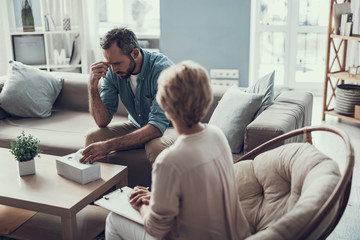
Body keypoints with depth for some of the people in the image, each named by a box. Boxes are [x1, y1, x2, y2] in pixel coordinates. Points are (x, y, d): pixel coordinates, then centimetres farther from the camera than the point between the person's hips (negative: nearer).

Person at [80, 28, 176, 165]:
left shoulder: (162, 68, -28)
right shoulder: (112, 71, -10)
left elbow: (157, 126, -35)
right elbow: (103, 121, -11)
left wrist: (109, 145, -42)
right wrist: (92, 86, -27)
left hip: (169, 128, -4)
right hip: (137, 127, 5)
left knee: (156, 147, -37)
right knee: (93, 137, -15)